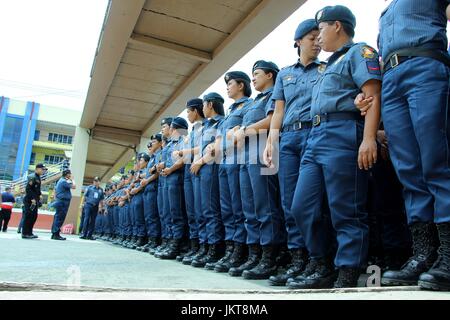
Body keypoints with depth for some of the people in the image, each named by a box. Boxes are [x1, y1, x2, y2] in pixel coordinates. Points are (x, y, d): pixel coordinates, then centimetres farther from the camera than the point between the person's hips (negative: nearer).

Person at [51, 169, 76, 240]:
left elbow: (55, 191, 24)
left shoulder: (60, 180, 18)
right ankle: (56, 234, -7)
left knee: (57, 218, 12)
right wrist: (72, 180, -4)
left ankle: (54, 234, 16)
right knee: (60, 218, -8)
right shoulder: (64, 181, -14)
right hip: (63, 202, -10)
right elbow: (73, 187, -19)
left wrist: (56, 199, 27)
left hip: (59, 202, 10)